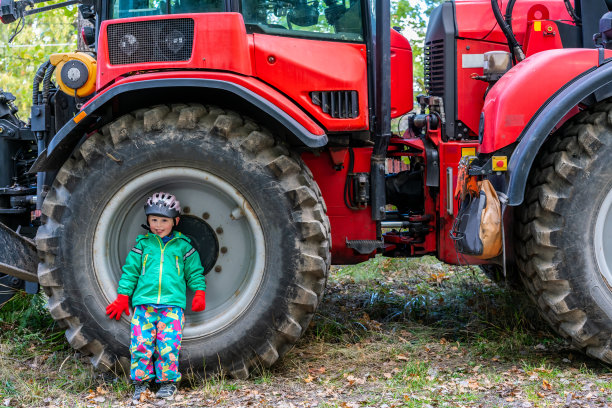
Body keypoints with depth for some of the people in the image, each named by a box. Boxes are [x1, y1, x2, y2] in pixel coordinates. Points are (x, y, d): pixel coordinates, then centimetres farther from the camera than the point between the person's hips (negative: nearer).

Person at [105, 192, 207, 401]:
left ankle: (168, 381, 2)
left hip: (173, 303, -1)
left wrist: (199, 293, 7)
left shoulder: (183, 245, 12)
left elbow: (195, 271, 18)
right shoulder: (142, 244, 13)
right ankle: (141, 382, 3)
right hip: (144, 302, 1)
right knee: (141, 343, -8)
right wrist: (123, 297, 11)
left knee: (169, 343, -11)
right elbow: (130, 271, 15)